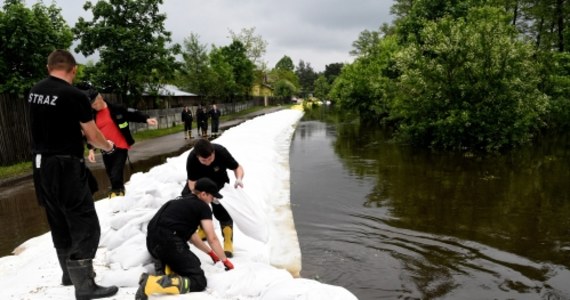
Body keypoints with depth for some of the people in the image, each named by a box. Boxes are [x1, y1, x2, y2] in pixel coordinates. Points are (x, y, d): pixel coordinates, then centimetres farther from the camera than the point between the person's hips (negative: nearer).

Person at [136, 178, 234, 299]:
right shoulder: (203, 207, 4)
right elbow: (212, 238, 4)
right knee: (199, 281, -7)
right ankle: (153, 283, -24)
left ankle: (165, 267, 5)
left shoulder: (183, 201, 27)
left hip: (152, 242, 9)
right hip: (168, 242, -9)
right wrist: (225, 260, 17)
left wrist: (210, 252, 37)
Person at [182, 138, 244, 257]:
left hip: (219, 182, -2)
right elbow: (192, 183, -31)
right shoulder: (191, 159, -35)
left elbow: (237, 167, -23)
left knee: (222, 209, -16)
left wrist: (239, 178, -46)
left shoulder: (221, 152, -36)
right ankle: (203, 229, 24)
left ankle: (228, 243, -6)